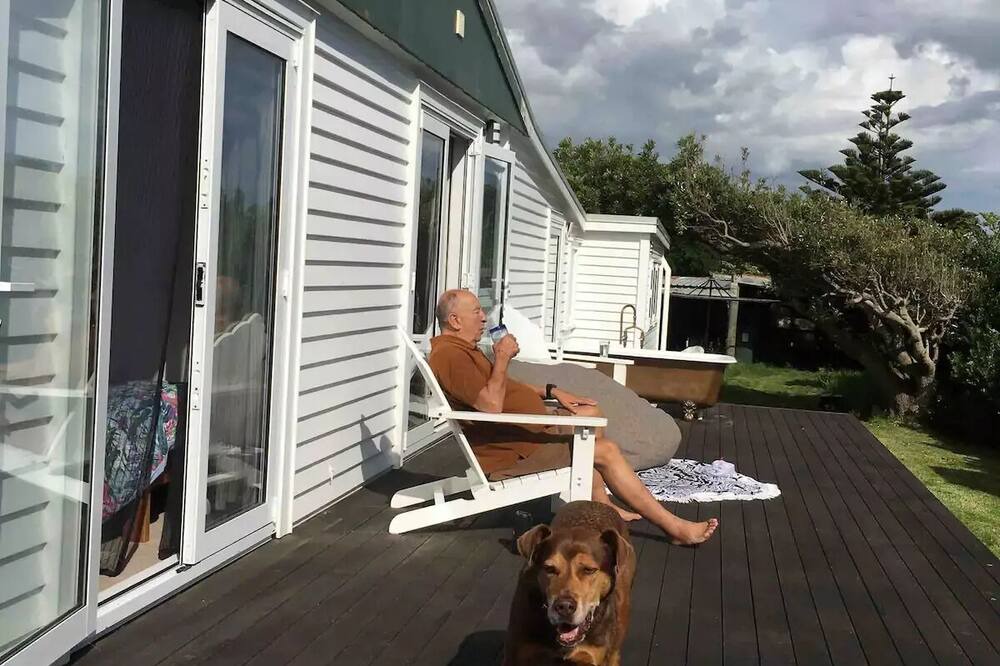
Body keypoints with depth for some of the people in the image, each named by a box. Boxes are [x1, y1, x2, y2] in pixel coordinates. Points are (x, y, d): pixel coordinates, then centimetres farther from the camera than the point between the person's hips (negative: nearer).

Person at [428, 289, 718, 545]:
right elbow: (492, 403, -30)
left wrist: (551, 391, 13)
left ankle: (601, 506, 16)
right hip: (511, 450, -11)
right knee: (606, 451, -11)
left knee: (591, 413, 19)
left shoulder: (463, 350, 14)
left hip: (525, 430, 11)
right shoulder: (450, 355, -21)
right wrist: (502, 358, -19)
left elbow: (507, 385, 22)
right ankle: (674, 527, -3)